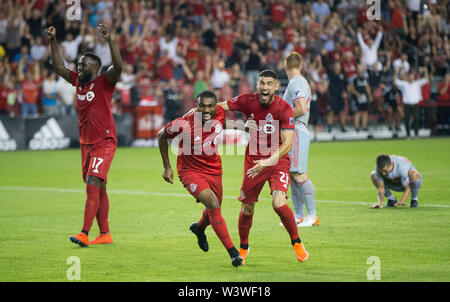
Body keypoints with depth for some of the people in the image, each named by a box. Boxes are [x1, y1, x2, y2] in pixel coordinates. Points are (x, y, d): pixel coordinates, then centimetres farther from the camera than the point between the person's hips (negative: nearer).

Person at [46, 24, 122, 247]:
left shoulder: (104, 82, -8)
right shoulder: (78, 81, 11)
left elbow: (118, 66, -25)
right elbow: (59, 67, 19)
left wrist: (110, 40, -35)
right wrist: (53, 41, 10)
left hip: (104, 142, -8)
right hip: (86, 142, 8)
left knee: (93, 184, -17)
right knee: (98, 189, 10)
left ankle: (84, 233, -24)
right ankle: (104, 234, 14)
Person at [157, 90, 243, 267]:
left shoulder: (220, 114, -15)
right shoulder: (184, 124, -25)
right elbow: (162, 136, -6)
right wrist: (166, 167, -2)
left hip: (214, 170, 5)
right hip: (190, 170, -5)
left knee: (213, 212, 19)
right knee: (212, 203, -26)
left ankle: (199, 228, 57)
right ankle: (232, 251, -25)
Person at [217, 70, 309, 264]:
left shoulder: (284, 109, -17)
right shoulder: (247, 101, -9)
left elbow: (287, 144, -21)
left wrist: (268, 161, -33)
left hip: (278, 160, -3)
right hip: (253, 159, 3)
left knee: (278, 203, -23)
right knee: (247, 209, 6)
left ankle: (297, 243, 0)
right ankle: (243, 248, 32)